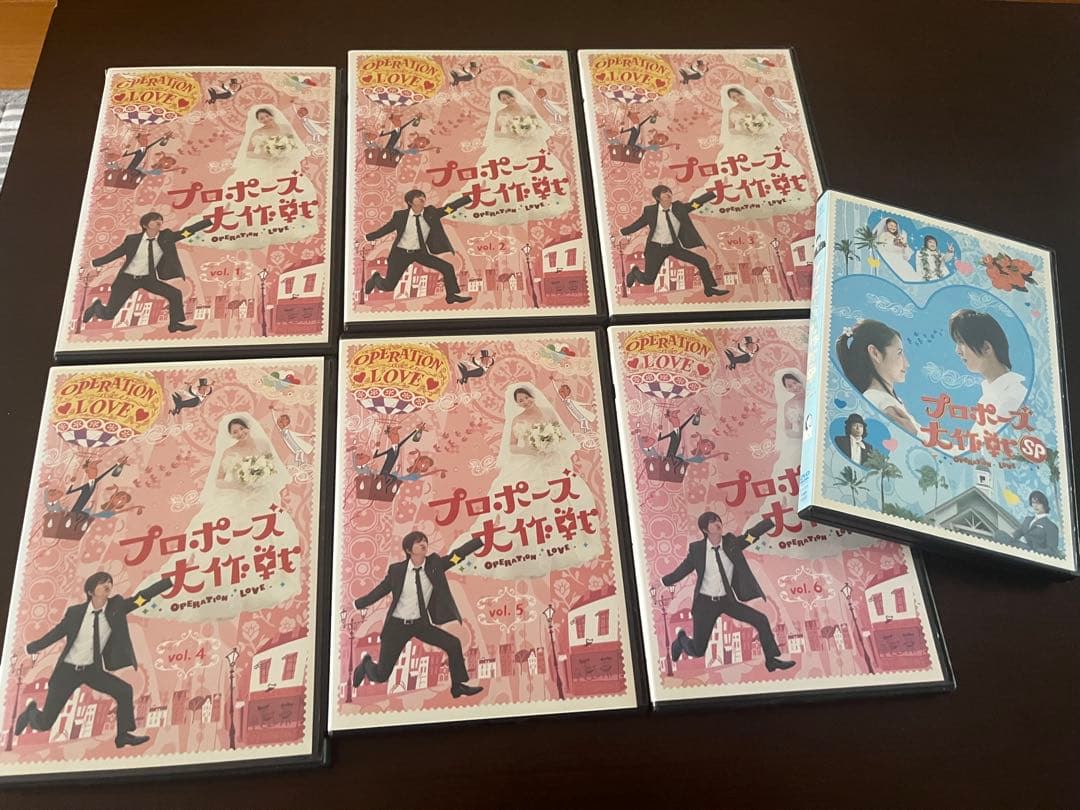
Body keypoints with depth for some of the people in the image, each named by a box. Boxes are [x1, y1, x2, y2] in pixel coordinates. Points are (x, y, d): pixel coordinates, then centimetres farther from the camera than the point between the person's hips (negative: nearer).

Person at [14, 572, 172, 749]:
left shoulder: (116, 606, -11)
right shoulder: (75, 611, -14)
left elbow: (143, 595, -21)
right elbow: (57, 633, 2)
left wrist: (172, 580, -30)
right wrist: (31, 648, 15)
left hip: (93, 670, 2)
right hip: (68, 670, -2)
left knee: (124, 691, -18)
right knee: (45, 723, 2)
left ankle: (123, 735, -1)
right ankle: (31, 712, 38)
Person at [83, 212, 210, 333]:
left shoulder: (166, 237, -8)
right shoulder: (133, 239, -11)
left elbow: (188, 231, -14)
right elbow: (116, 253, 1)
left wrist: (211, 221, -22)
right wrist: (93, 263, 5)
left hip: (149, 279, 3)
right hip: (128, 278, -2)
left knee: (175, 294, -14)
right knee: (108, 314, -3)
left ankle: (175, 324, 5)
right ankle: (97, 306, 33)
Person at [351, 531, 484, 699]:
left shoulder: (434, 564, -8)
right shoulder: (396, 570, -12)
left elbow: (458, 554, -16)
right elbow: (380, 591, 1)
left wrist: (482, 539, -25)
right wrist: (354, 606, 7)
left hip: (422, 623, 2)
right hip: (397, 625, -2)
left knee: (453, 644, -14)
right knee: (380, 676, 2)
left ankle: (458, 686, 6)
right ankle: (367, 663, 39)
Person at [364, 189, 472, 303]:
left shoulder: (431, 213, -8)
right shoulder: (400, 215, -12)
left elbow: (451, 206, -12)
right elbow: (386, 229, 1)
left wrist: (469, 197, -21)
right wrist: (366, 237, 3)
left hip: (421, 253, 3)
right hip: (401, 253, -2)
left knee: (447, 268, -11)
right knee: (388, 286, 0)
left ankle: (452, 295, 8)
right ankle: (376, 278, 36)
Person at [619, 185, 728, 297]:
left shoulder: (679, 208, -6)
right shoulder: (650, 211, -11)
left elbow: (696, 202, -6)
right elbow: (638, 224, 2)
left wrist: (715, 192, -13)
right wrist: (621, 231, 5)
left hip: (674, 246, 3)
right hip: (656, 248, -3)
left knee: (702, 262, -6)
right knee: (648, 280, -1)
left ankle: (711, 288, 10)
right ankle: (635, 272, 35)